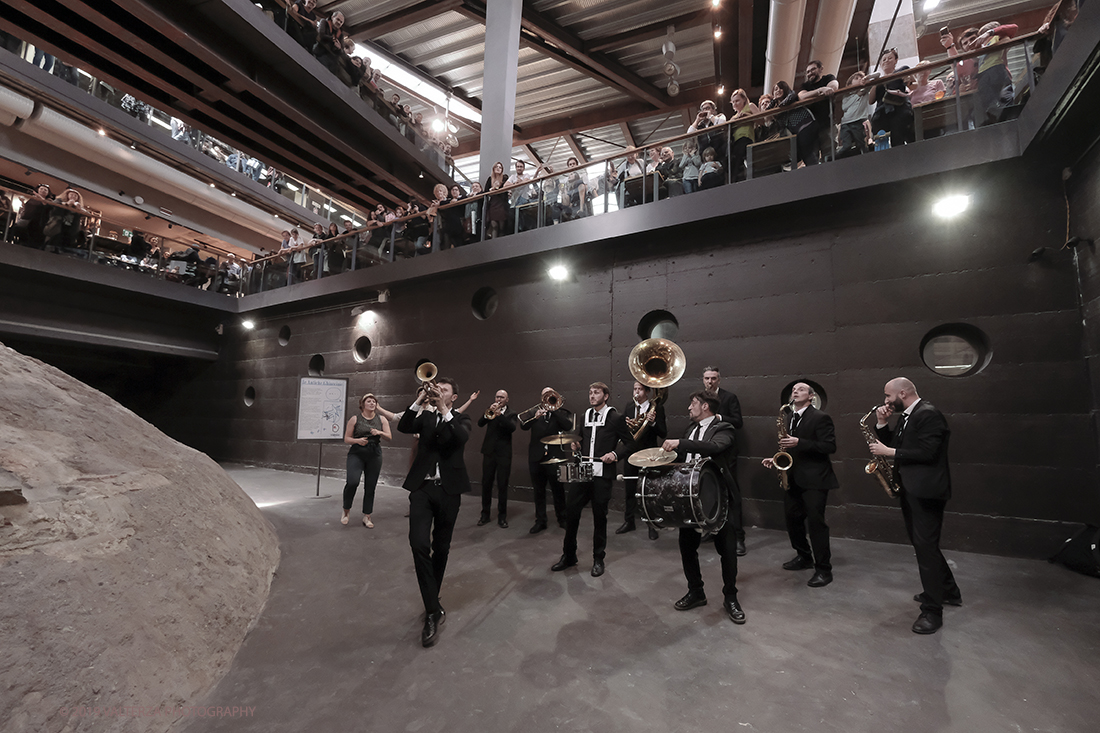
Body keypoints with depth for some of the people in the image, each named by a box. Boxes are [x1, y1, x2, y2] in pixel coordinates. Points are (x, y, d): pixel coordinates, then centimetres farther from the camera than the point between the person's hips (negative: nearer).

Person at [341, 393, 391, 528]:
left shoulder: (381, 419, 9)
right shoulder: (355, 419, 3)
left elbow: (390, 437, 7)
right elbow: (346, 438, 4)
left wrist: (380, 433, -12)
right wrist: (357, 440, -15)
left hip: (375, 455, 2)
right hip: (357, 454, -2)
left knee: (370, 487, 3)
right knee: (352, 482, -19)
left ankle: (367, 517, 17)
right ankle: (346, 511, 6)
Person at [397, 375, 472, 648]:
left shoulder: (461, 419, 4)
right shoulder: (425, 416, 10)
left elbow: (462, 437, -18)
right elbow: (403, 427, -8)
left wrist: (444, 410, -22)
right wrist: (419, 402, -16)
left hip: (448, 490, -1)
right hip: (422, 487, 1)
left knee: (441, 548, 11)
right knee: (419, 544, -14)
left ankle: (432, 601, 33)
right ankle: (433, 611, -3)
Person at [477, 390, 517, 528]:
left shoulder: (511, 413, 4)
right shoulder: (490, 410, 10)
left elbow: (512, 427, -15)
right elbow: (480, 423, -4)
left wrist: (499, 414, -23)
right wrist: (489, 411, -18)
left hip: (504, 453, -2)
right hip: (489, 452, 2)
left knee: (502, 485, 0)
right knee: (486, 483, 6)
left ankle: (502, 516, 11)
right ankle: (485, 514, 19)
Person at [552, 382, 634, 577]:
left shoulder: (616, 418, -3)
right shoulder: (585, 416, 13)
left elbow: (629, 443, -1)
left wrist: (615, 454, -16)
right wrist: (577, 445, 5)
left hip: (602, 475, -5)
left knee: (599, 517, 6)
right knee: (571, 511, 5)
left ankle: (598, 559, 23)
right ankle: (568, 556, 22)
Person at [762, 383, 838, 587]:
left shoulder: (820, 418, -9)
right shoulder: (788, 418, 13)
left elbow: (830, 446, -17)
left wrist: (799, 442, -25)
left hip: (813, 478, -7)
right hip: (792, 478, 8)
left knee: (815, 521, -5)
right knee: (792, 519, 13)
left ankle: (824, 569, 8)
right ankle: (804, 557, 31)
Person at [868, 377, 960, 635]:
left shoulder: (929, 414, -16)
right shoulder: (906, 416, 14)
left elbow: (926, 453, -24)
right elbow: (894, 444, 13)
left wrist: (888, 452, -19)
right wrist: (882, 423, 1)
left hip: (925, 491, -10)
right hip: (910, 489, 10)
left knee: (926, 547, -4)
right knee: (922, 543, 20)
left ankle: (932, 611, 5)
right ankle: (948, 591, 38)